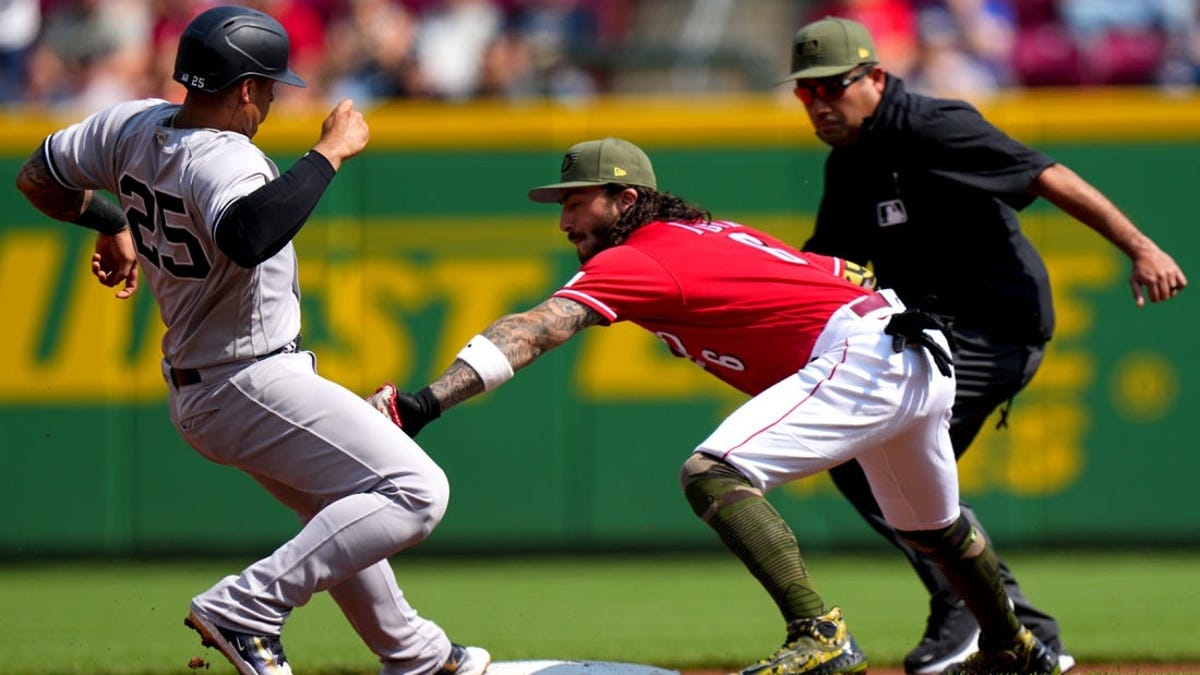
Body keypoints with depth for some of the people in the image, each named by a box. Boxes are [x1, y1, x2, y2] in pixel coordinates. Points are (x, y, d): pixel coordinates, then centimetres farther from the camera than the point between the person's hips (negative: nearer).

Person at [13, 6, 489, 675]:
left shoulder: (133, 126, 0)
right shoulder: (223, 161, -27)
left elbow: (39, 178, 13)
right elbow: (250, 237, -49)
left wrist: (112, 222, 30)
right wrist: (330, 153, -38)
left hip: (192, 389, 11)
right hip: (254, 387, -11)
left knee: (344, 513, 27)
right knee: (416, 490, -16)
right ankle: (248, 609, -18)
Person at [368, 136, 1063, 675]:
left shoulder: (635, 261, -8)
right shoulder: (708, 232, 19)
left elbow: (532, 331, -21)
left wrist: (426, 402, -31)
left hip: (859, 354, -11)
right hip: (928, 361, 11)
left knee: (714, 474, -22)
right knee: (933, 525, 33)